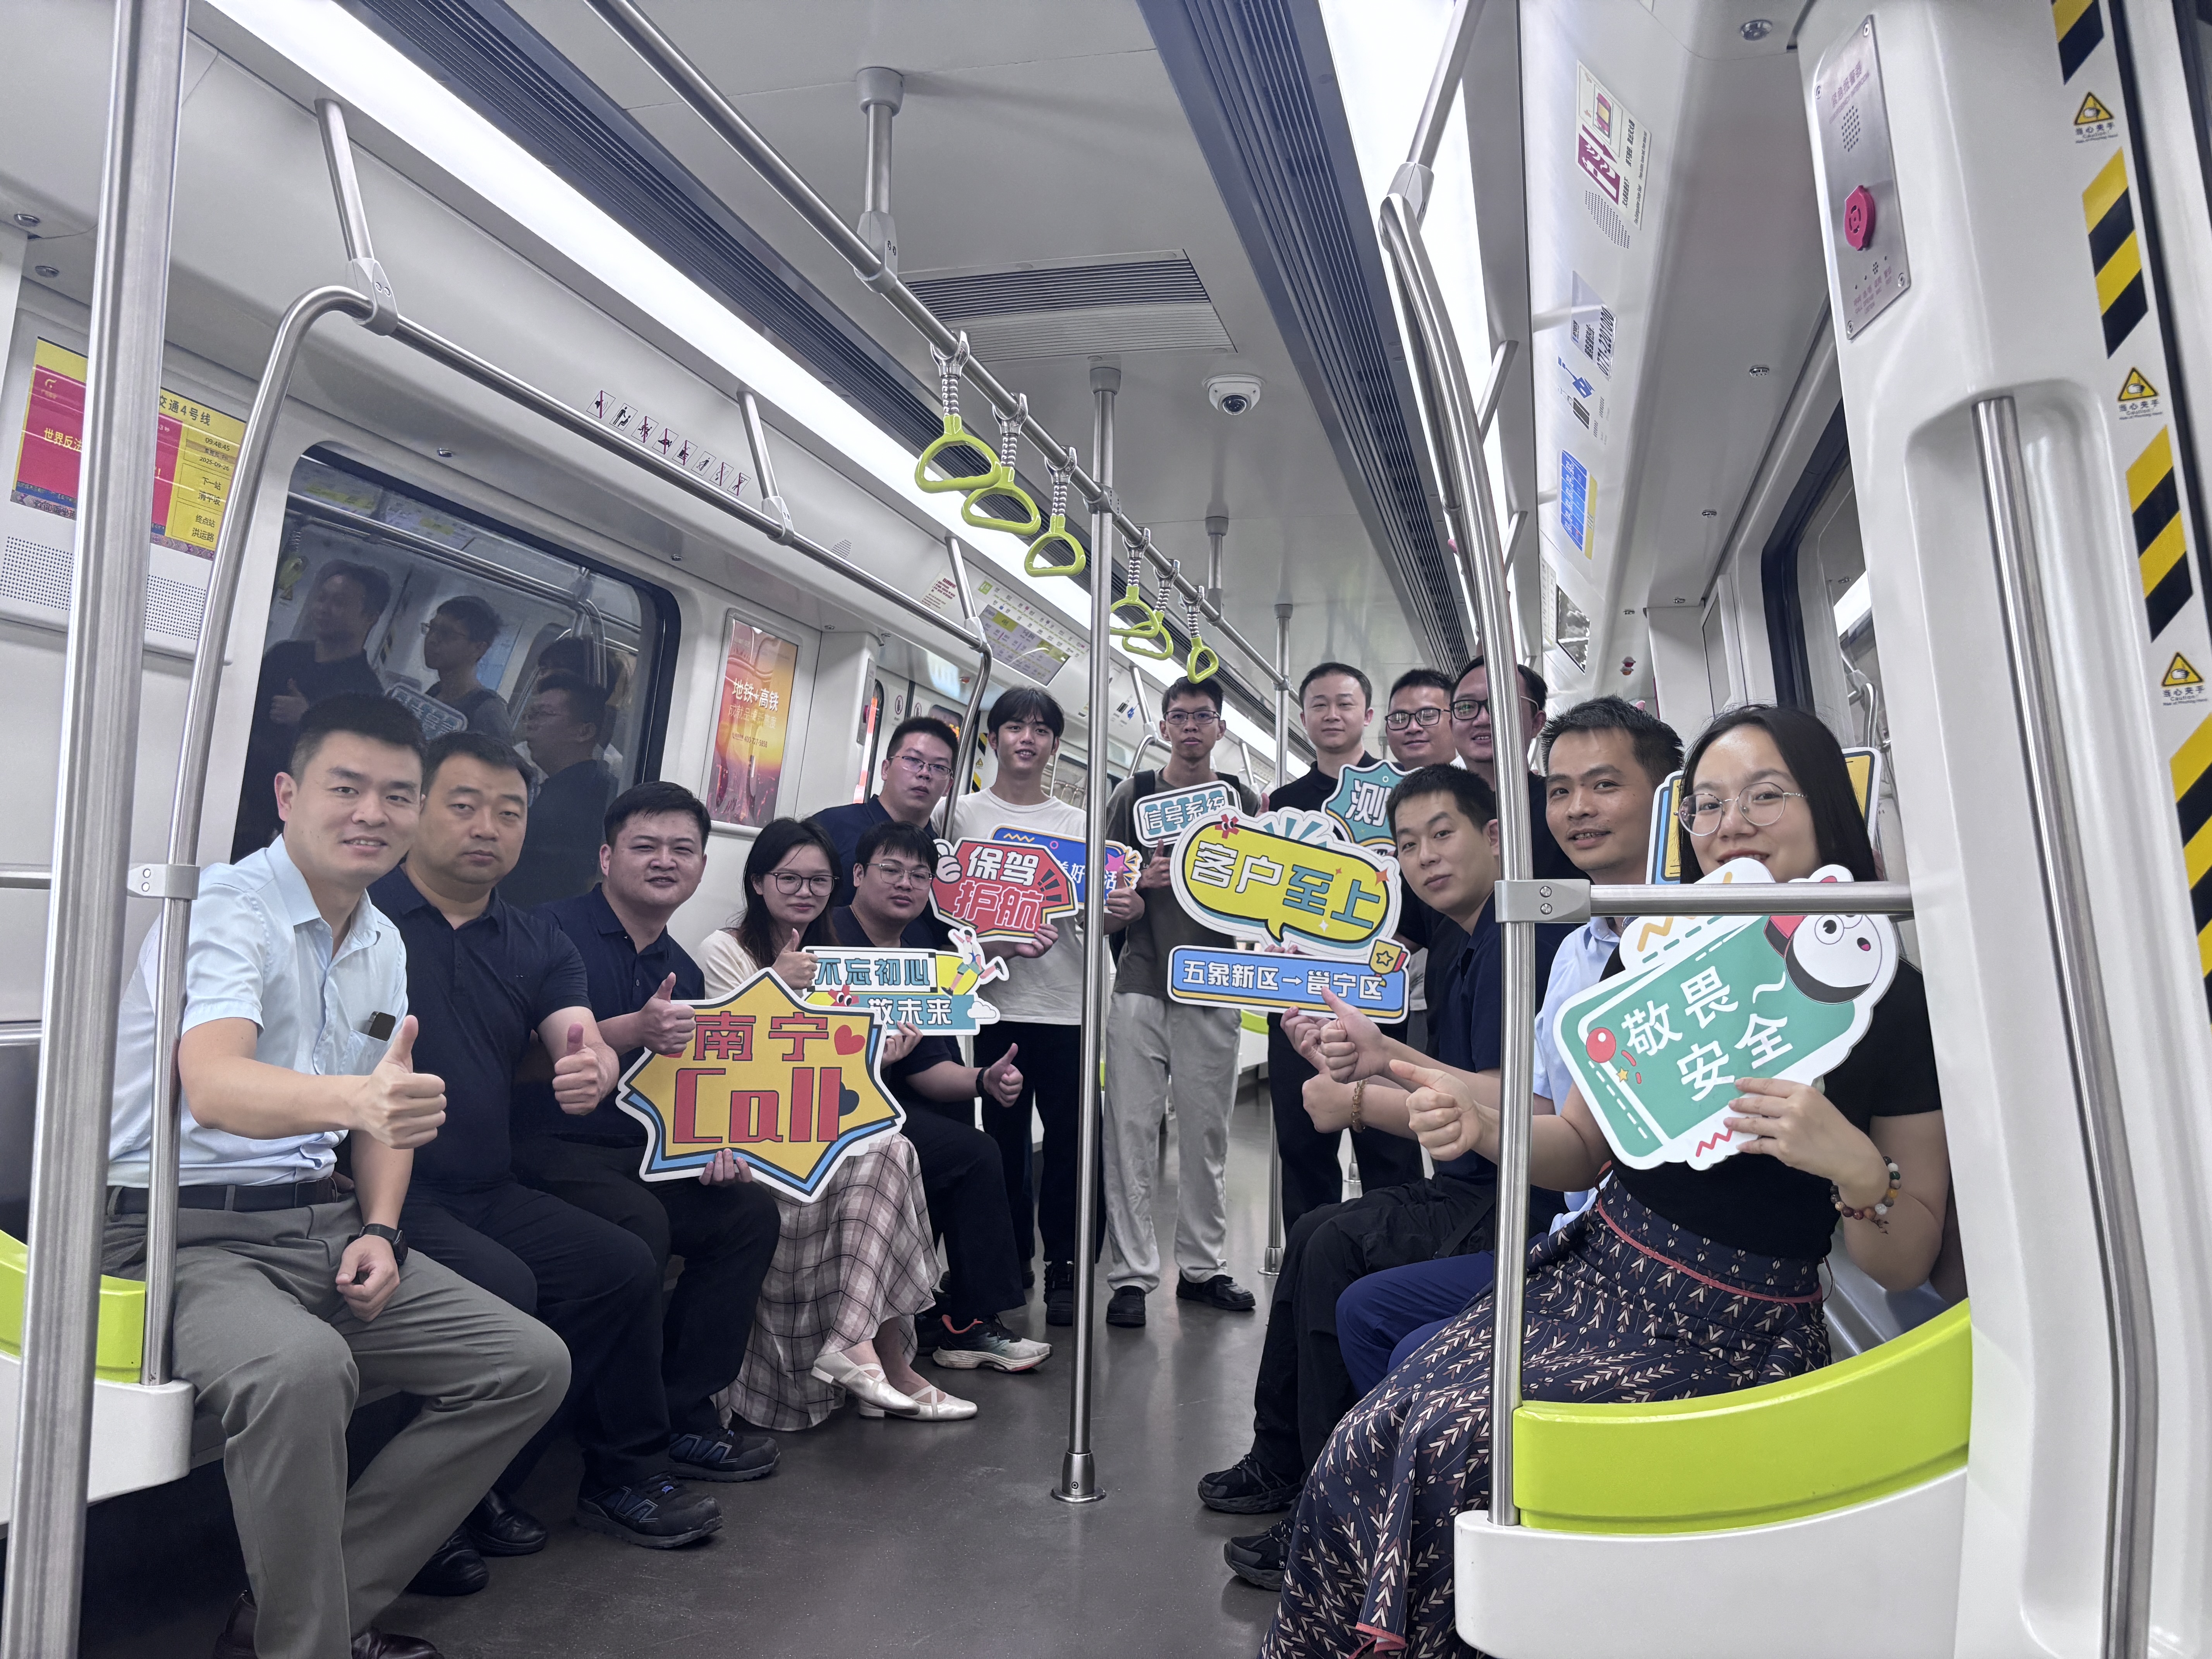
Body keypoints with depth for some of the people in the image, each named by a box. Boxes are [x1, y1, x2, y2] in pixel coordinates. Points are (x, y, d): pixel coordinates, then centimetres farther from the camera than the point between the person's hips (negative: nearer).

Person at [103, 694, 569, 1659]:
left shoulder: (383, 943, 10)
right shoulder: (225, 908, -14)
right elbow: (213, 1087, -32)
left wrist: (380, 1230, 2)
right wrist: (356, 1098, -52)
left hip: (323, 1226, 8)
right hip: (186, 1231, -7)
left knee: (530, 1365, -3)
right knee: (304, 1367, -37)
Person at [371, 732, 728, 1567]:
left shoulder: (538, 944, 13)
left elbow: (582, 1038, -1)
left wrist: (592, 1071, -28)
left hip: (486, 1191, 7)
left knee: (624, 1265, -5)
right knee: (501, 1286, -26)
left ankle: (626, 1474, 12)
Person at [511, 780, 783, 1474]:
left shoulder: (684, 970, 16)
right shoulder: (558, 931, -8)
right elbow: (523, 1062, -18)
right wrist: (635, 1030, -30)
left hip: (639, 1156, 8)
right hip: (547, 1149, -8)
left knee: (749, 1209, -8)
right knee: (638, 1222, -31)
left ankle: (686, 1413, 0)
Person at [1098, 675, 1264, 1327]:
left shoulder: (1243, 800, 11)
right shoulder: (1134, 795, 7)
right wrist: (1142, 881, -13)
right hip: (1142, 984, -1)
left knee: (1207, 1132, 7)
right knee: (1132, 1130, -4)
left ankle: (1203, 1265, 19)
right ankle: (1131, 1274, 3)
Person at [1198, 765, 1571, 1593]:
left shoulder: (1524, 935, -17)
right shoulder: (1463, 955, 15)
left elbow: (1510, 1101, -24)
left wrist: (1362, 1102, -16)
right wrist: (1377, 1053, 12)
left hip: (1524, 1201, -11)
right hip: (1475, 1187, 11)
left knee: (1338, 1249, -20)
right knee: (1318, 1235, 11)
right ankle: (1280, 1463, 23)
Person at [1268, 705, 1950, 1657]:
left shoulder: (1895, 1005, -7)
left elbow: (1906, 1265, -3)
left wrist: (1855, 1165, -24)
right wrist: (1482, 1124, -10)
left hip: (1733, 1330, -4)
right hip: (1591, 1273, 5)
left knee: (1456, 1439, -24)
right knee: (1364, 1446, -15)